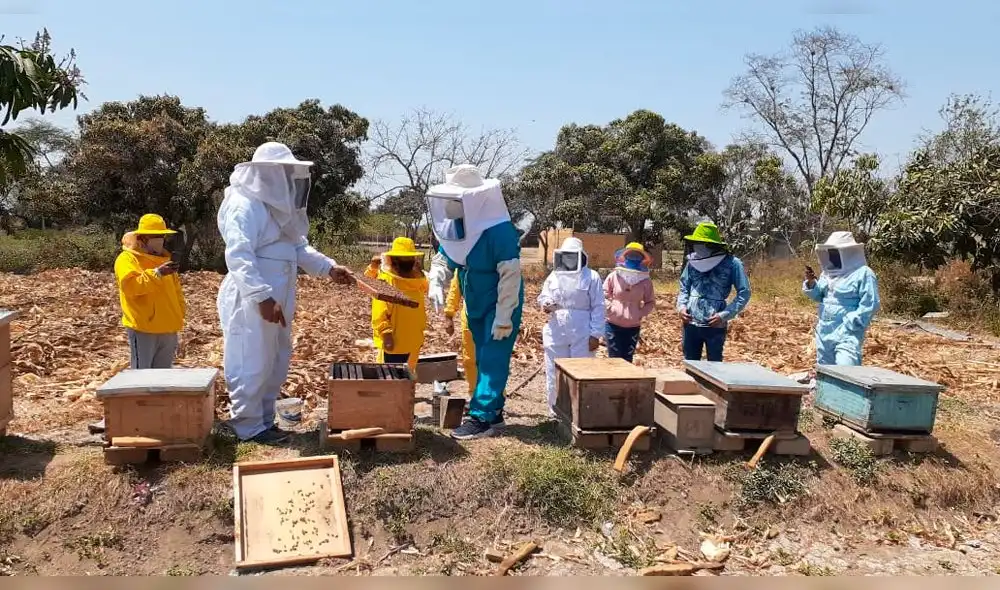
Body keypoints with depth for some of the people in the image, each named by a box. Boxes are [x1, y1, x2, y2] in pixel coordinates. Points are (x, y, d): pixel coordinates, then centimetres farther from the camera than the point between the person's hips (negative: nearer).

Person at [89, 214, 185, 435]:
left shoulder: (164, 259, 18)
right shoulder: (127, 258, -5)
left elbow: (175, 291, 23)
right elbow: (130, 285, -23)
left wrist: (178, 318, 19)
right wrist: (156, 274, -31)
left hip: (168, 330, 7)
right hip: (143, 329, -7)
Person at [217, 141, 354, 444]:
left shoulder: (279, 207, 15)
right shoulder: (244, 206, -16)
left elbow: (298, 247, 21)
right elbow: (238, 256, -26)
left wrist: (329, 268, 9)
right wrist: (262, 297, -32)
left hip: (276, 300, 10)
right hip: (252, 302, -10)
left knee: (276, 364, 16)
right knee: (253, 365, -2)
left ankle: (264, 421, 27)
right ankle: (249, 427, 10)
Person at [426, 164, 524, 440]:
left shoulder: (500, 231, -27)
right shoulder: (455, 227, -3)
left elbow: (510, 276, -26)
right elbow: (444, 259, 9)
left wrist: (503, 318, -25)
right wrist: (436, 283, -12)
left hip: (500, 306, -8)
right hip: (475, 306, 8)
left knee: (492, 361, -8)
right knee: (484, 360, 13)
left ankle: (482, 418, -4)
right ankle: (494, 412, 24)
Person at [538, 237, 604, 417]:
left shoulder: (591, 276, -5)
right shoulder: (553, 276, 8)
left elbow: (598, 307, -5)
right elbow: (543, 296, 18)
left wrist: (595, 334, -10)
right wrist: (545, 304, -8)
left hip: (582, 335, -4)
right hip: (556, 333, 4)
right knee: (554, 373, 8)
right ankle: (555, 411, 20)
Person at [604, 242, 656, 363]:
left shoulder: (645, 280, -2)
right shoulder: (614, 276, -5)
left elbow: (651, 302, 8)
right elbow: (603, 294, 7)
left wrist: (642, 313, -7)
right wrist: (609, 307, -8)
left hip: (633, 327, 2)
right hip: (613, 325, -2)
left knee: (627, 360, 10)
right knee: (614, 360, 0)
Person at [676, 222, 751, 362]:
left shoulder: (732, 263, -8)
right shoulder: (692, 262, 3)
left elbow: (744, 293, -5)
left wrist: (725, 315, -15)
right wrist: (681, 306, -4)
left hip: (715, 326, -4)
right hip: (691, 324, 4)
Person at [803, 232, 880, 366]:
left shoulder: (863, 273, -11)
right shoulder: (827, 272, 11)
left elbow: (870, 304, -14)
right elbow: (819, 296, 18)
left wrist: (850, 326, -18)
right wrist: (811, 283, -2)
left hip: (847, 334, -8)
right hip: (824, 332, 8)